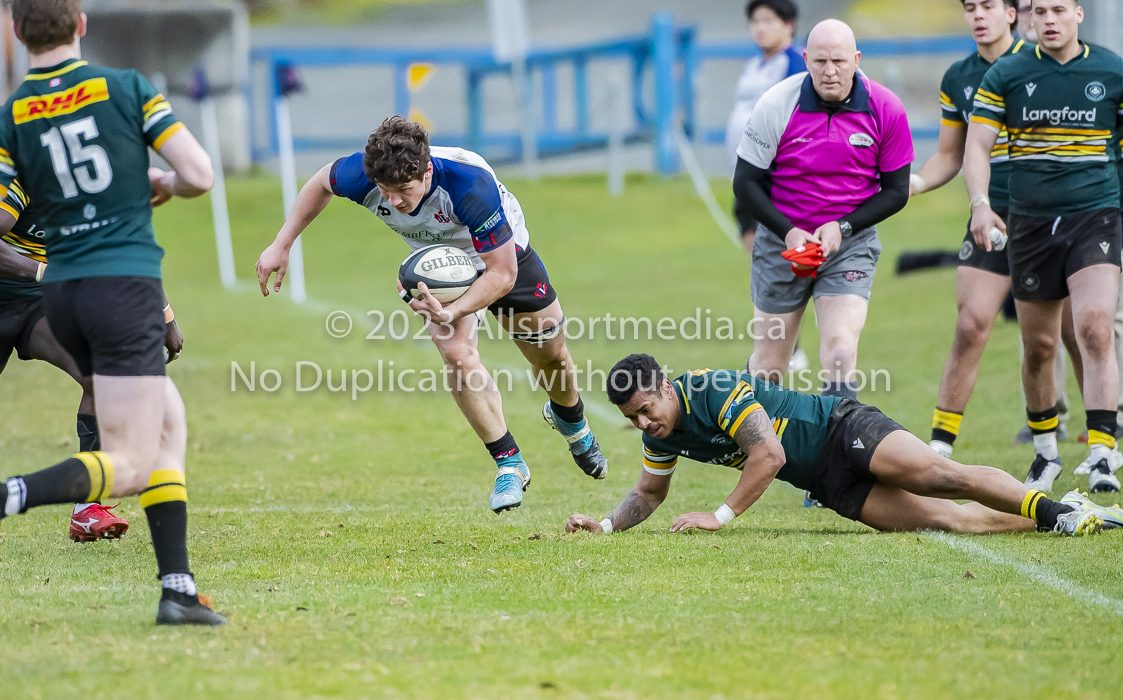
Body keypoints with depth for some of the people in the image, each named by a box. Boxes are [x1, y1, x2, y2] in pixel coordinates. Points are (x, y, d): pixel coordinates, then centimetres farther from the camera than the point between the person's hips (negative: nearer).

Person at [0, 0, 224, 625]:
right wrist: (159, 187, 15)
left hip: (62, 292, 5)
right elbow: (199, 175, -7)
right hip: (126, 285, -5)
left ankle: (179, 588, 11)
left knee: (169, 422, 19)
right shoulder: (128, 88, -4)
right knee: (130, 468, -7)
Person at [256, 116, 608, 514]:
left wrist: (452, 312, -50)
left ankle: (571, 421, 49)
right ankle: (509, 463, -7)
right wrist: (282, 246, -8)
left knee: (551, 354, 14)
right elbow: (321, 184, -7)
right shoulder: (362, 175, -35)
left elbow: (503, 274, -37)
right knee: (457, 354, -22)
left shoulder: (471, 185, -46)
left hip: (504, 255, -2)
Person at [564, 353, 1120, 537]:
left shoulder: (714, 390, -21)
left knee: (939, 476, -28)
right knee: (943, 519, -7)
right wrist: (608, 524, 2)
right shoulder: (662, 435, 4)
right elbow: (648, 494, 20)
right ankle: (1065, 520, -2)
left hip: (843, 430, -6)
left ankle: (1053, 509, -20)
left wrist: (722, 515, -24)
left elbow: (768, 456, -25)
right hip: (830, 486, 6)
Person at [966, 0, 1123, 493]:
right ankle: (1045, 452, 28)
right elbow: (977, 143, 1)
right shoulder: (1005, 75, 4)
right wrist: (979, 203, -15)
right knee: (1038, 347, 7)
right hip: (1029, 224, 2)